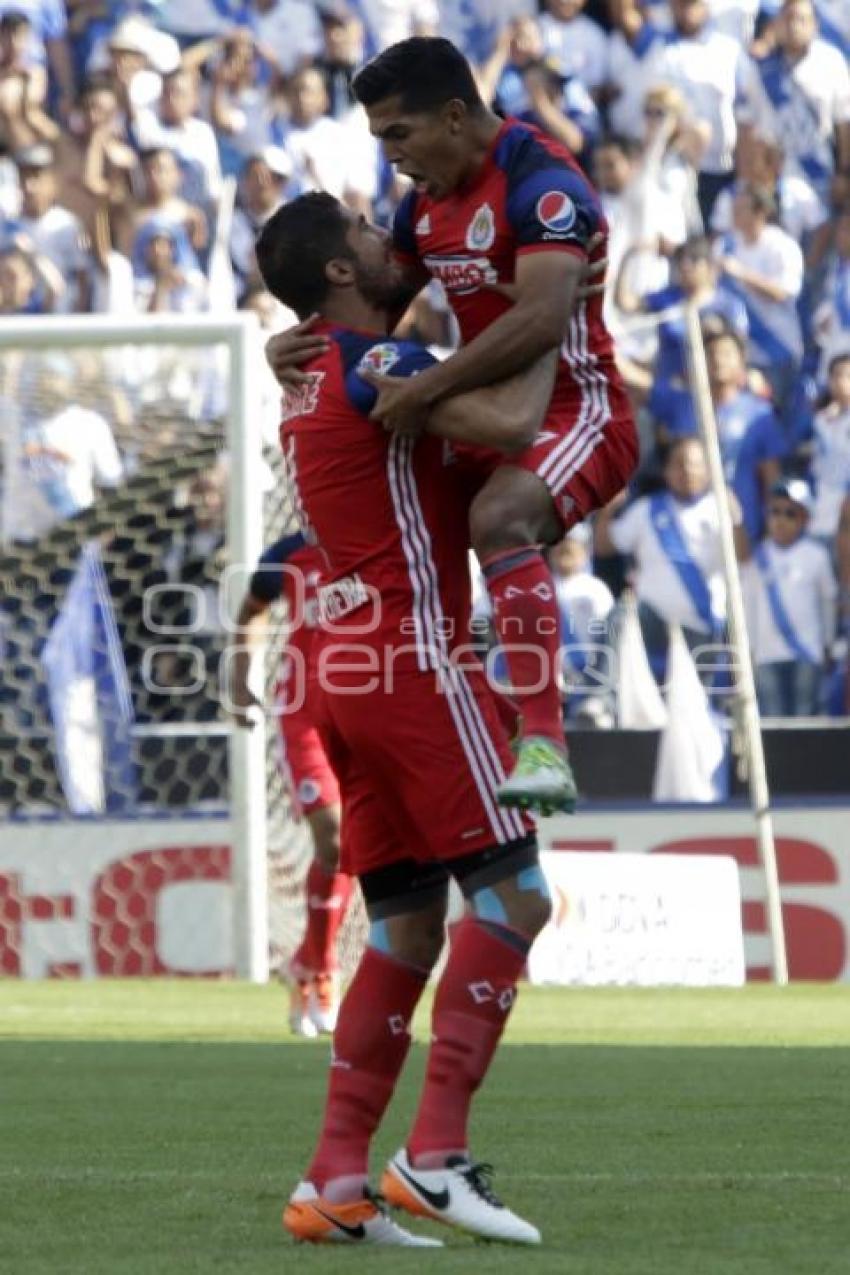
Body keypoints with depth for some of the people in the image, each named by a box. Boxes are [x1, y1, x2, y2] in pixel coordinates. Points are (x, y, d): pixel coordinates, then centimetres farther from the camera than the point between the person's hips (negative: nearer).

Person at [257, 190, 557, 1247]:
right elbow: (508, 423, -26)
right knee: (513, 894, -8)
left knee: (406, 929, 9)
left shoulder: (309, 379, 19)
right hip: (412, 657, -9)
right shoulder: (374, 366, -11)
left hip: (345, 667, 9)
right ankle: (435, 1158, -14)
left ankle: (335, 1181, 3)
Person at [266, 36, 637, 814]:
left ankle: (545, 747, -45)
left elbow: (542, 319, -32)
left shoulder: (540, 183, -19)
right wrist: (302, 343, -1)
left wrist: (427, 388, -31)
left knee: (499, 518, -38)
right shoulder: (427, 200, 9)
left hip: (577, 408, -10)